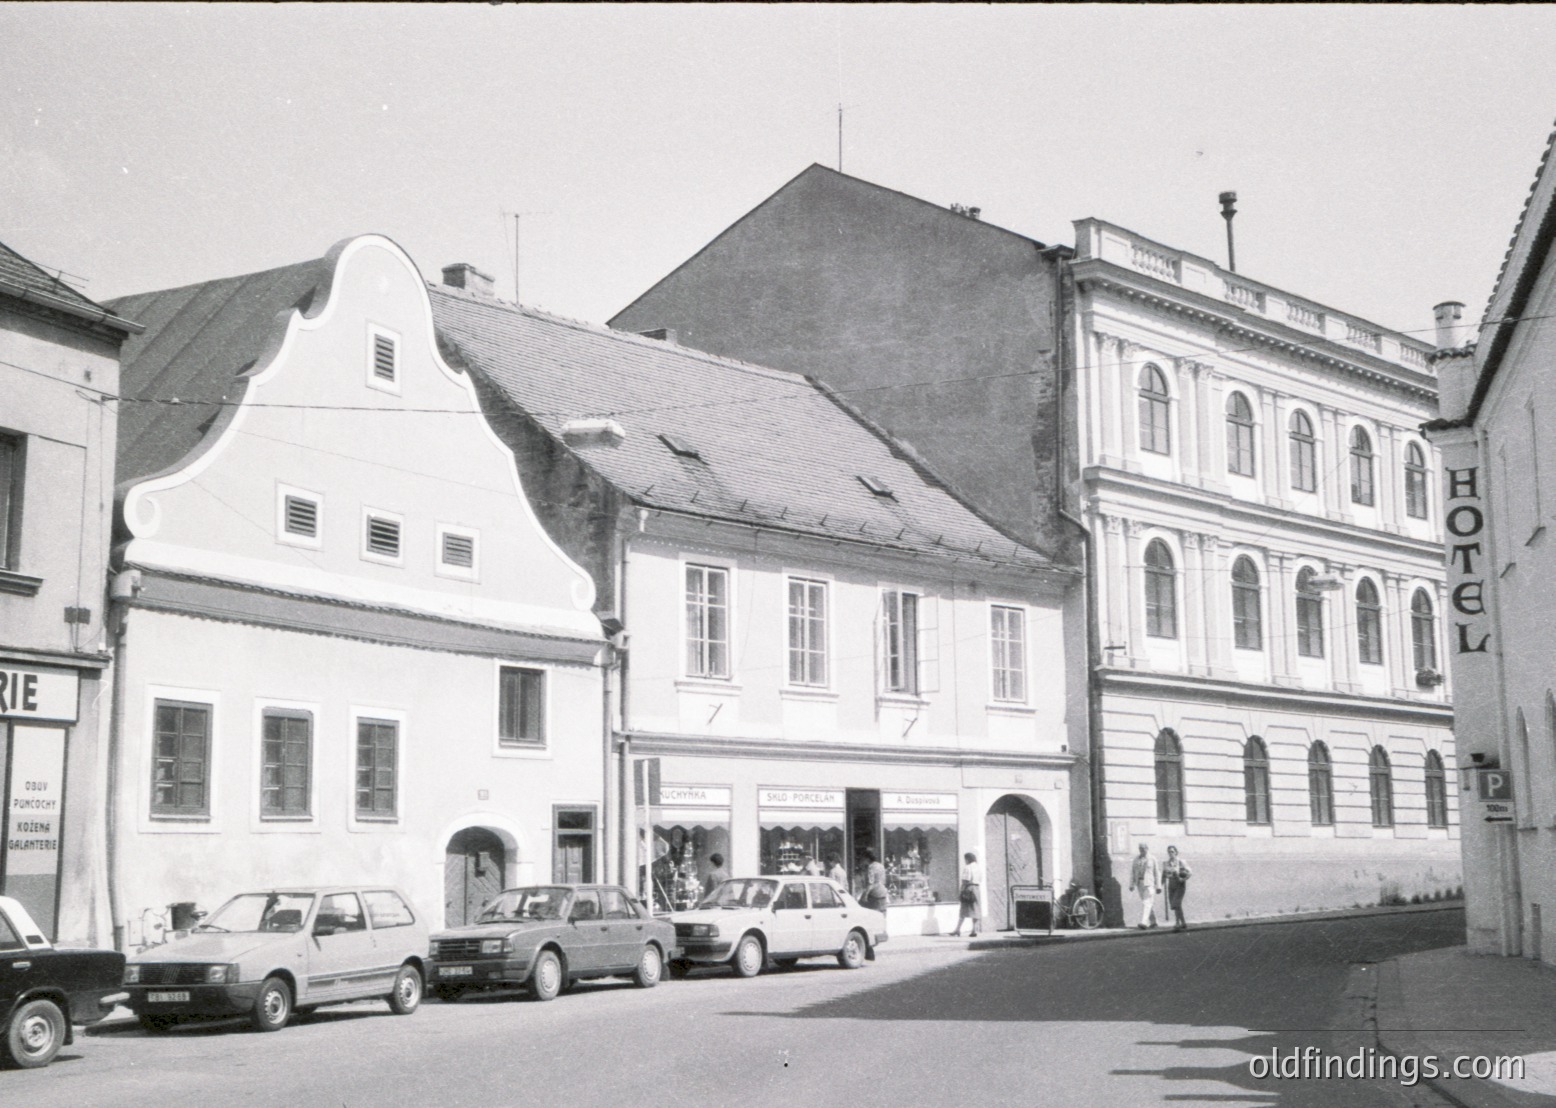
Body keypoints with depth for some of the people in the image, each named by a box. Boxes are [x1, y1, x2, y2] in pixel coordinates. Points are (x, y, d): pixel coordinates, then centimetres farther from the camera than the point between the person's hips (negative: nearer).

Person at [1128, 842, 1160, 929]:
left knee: (1147, 903, -14)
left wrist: (1158, 886, -4)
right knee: (1149, 903, 12)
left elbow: (1157, 873, 0)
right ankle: (1153, 922, 24)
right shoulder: (1136, 859, 9)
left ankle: (1144, 923, -25)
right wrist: (1131, 884, 2)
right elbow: (1132, 872, 8)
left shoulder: (1152, 859, -1)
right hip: (1139, 883, 5)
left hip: (1149, 883, -5)